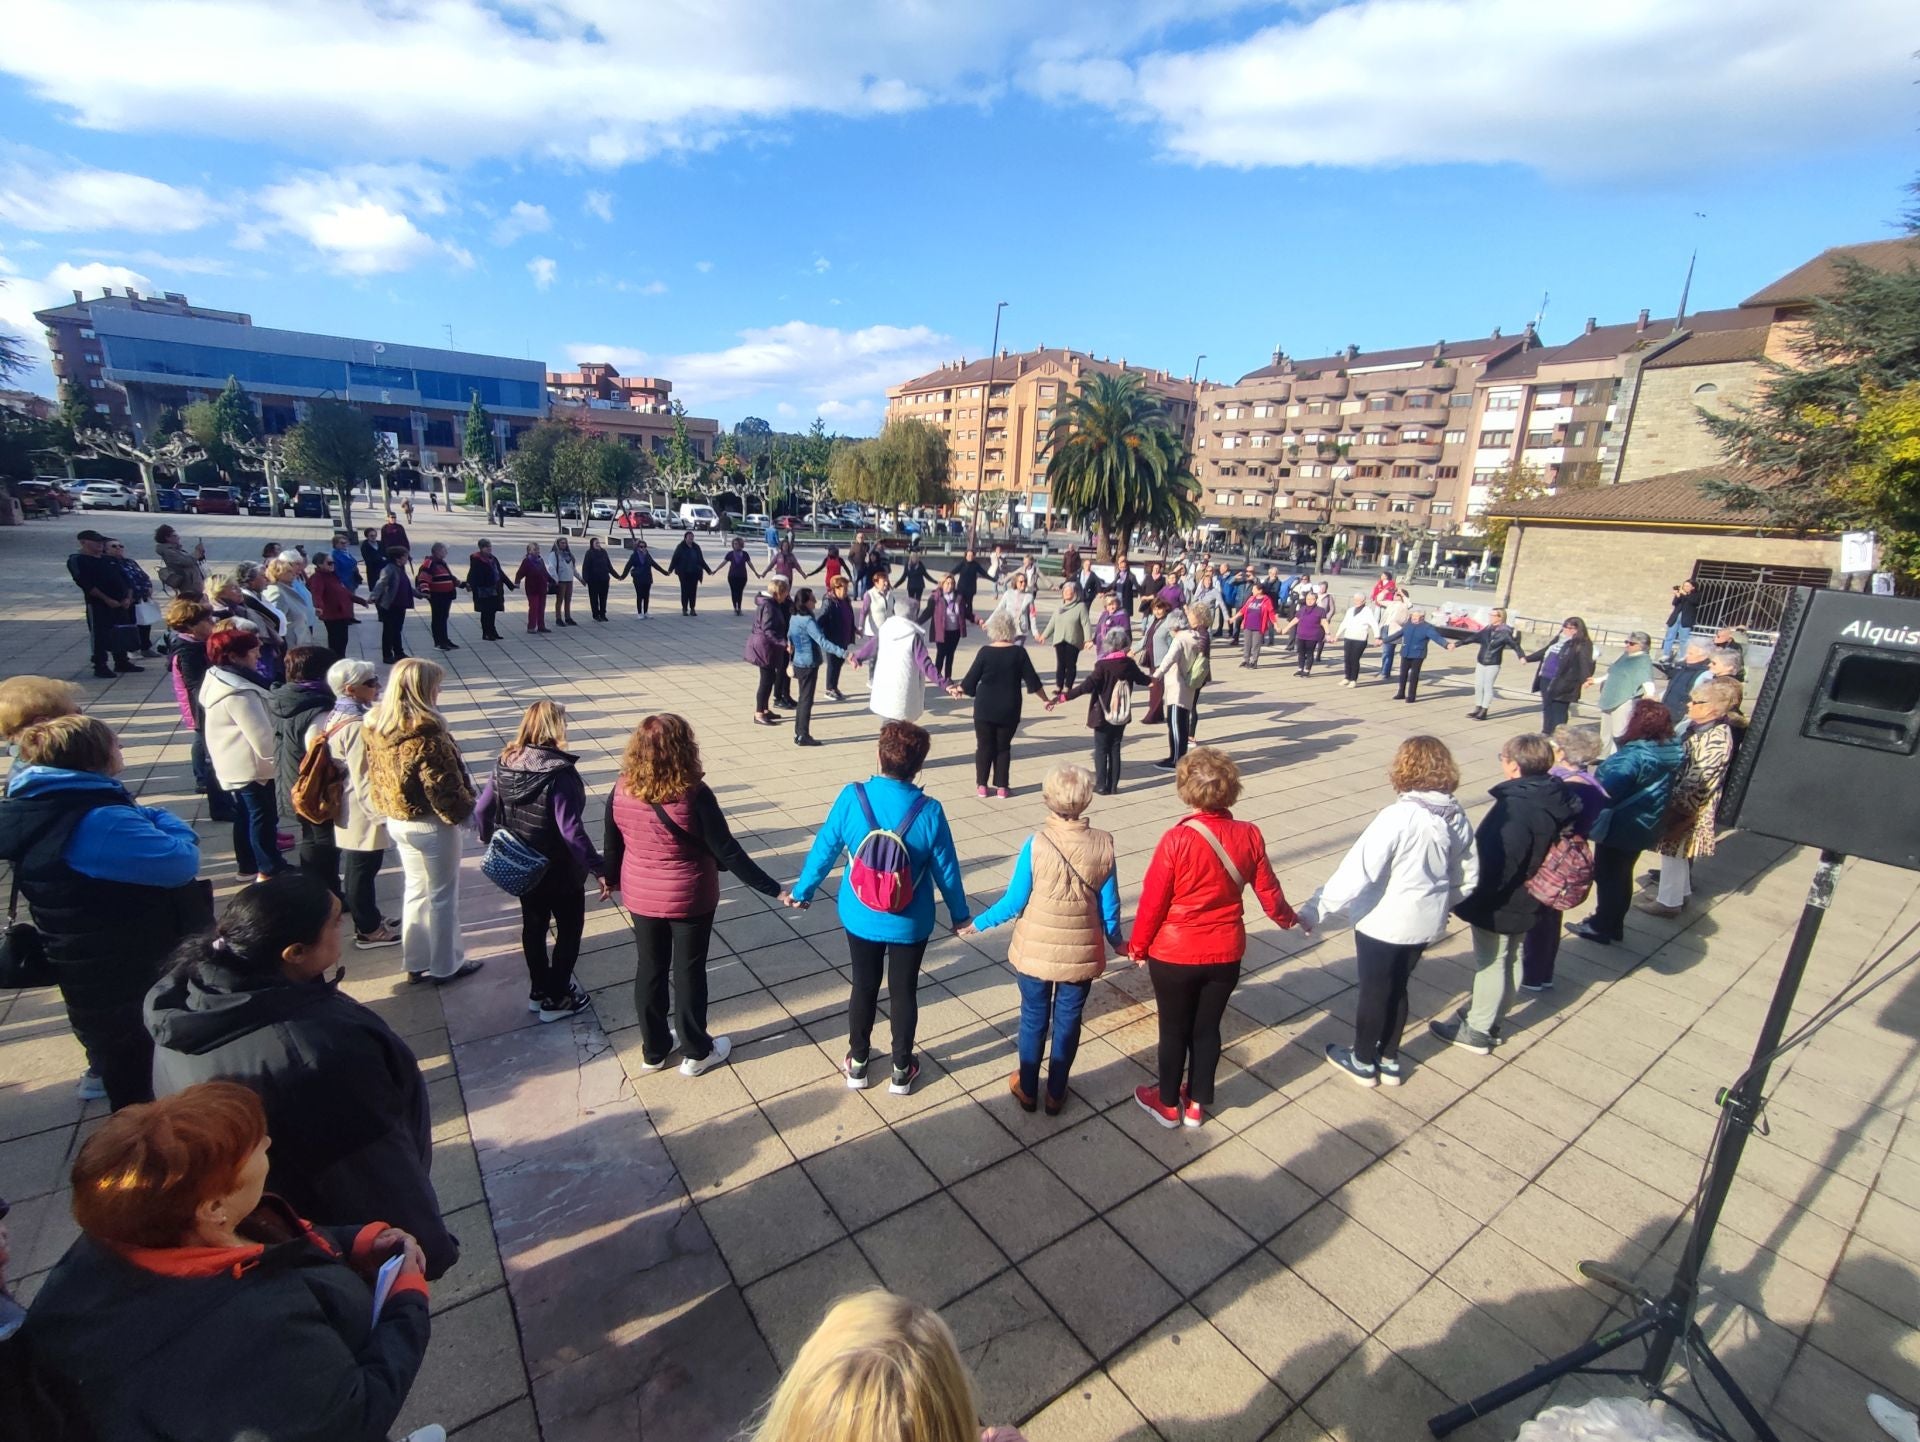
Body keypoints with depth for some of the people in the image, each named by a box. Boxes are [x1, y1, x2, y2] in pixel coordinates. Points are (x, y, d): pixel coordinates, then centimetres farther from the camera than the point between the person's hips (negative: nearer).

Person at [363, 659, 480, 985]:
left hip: (396, 820, 8)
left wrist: (390, 808, 19)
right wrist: (464, 812, -7)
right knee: (442, 896, 9)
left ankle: (416, 962, 34)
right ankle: (445, 966, 24)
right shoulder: (426, 735, -27)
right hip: (431, 824, -8)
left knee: (415, 889, 22)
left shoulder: (374, 726, -2)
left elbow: (375, 775, 9)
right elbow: (444, 786, -22)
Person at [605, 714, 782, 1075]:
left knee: (650, 969, 20)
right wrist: (774, 889, -16)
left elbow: (613, 845, 3)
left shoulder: (622, 791, -11)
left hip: (641, 896, 4)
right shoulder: (693, 794, -24)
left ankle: (653, 1049, 38)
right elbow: (727, 853, -22)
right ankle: (696, 1052, 31)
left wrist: (613, 880, 23)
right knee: (689, 971, 13)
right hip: (690, 899, -4)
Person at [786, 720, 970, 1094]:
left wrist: (802, 891, 11)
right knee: (904, 992, 17)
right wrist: (960, 914, 7)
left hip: (860, 917, 1)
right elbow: (946, 870, -10)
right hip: (909, 923, -1)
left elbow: (824, 849, -6)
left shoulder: (851, 798, -19)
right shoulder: (929, 811, -21)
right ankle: (901, 1070, 34)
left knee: (864, 987, 21)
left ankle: (857, 1063, 38)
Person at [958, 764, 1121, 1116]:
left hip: (1035, 951, -1)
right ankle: (1055, 1094, 36)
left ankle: (1027, 1090, 37)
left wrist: (978, 923, 3)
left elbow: (1014, 902, -13)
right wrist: (1116, 941, 14)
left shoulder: (1036, 844, -21)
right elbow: (1109, 905, -5)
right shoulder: (1103, 845, -14)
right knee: (1067, 1022, 20)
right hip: (1081, 953, 1)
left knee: (1033, 1020, 19)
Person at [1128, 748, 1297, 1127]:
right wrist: (1286, 917, 24)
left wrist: (1138, 946, 1)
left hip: (1174, 955, -3)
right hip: (1226, 954, 3)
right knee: (1207, 1028, 20)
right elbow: (1268, 891, 2)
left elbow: (1153, 901, -15)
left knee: (1174, 1030, 15)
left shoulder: (1177, 839, -24)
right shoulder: (1249, 836, -12)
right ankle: (1197, 1104, 38)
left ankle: (1169, 1104, 35)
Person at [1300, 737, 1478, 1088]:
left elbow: (1357, 871, -29)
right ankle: (1389, 1061, 38)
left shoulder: (1398, 817, -27)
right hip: (1427, 923, 6)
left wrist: (1316, 911, -23)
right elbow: (1468, 876, 7)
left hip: (1384, 923, -6)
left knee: (1374, 991, 14)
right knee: (1397, 988, 23)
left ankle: (1363, 1062, 34)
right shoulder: (1457, 817, -6)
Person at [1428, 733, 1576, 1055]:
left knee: (1490, 963, 7)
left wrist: (1466, 902, -21)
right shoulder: (1552, 799, -3)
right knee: (1510, 959, 22)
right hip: (1524, 902, 9)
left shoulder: (1515, 809, -32)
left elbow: (1496, 866, -31)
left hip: (1499, 907, -9)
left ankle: (1477, 1031, 23)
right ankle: (1488, 1015, 41)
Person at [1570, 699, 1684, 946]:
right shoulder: (1668, 752, -1)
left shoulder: (1634, 758, -30)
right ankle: (1614, 925, 35)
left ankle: (1601, 927, 23)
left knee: (1607, 876, 9)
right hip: (1642, 828, 8)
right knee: (1621, 876, 21)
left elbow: (1605, 793, -34)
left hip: (1620, 830, -8)